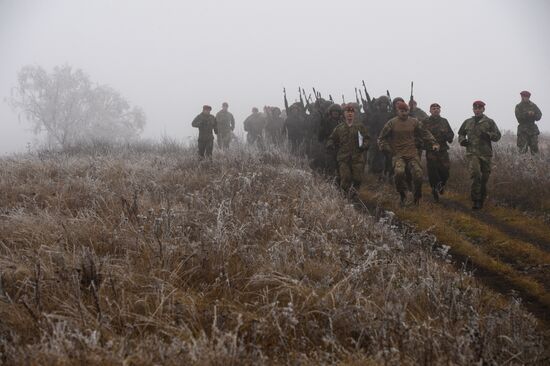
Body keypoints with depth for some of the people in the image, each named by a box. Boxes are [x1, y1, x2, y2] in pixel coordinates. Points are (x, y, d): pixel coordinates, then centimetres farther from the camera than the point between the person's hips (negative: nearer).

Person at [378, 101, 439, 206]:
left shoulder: (414, 122, 7)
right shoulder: (392, 123, 2)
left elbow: (425, 134, 13)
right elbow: (381, 138, 10)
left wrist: (433, 143, 1)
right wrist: (387, 148, 0)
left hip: (413, 154, 2)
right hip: (399, 155, -2)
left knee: (418, 175, -12)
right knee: (399, 172, -28)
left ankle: (417, 198, 12)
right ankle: (402, 195, -6)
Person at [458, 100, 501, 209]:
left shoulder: (489, 122, 6)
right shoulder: (468, 122, 14)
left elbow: (497, 135, 2)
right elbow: (461, 134, 27)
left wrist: (488, 135, -17)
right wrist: (462, 140, 5)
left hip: (486, 153, 0)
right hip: (472, 153, 0)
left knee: (484, 178, 6)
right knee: (476, 175, -20)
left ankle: (481, 199, 22)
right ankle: (476, 200, -17)